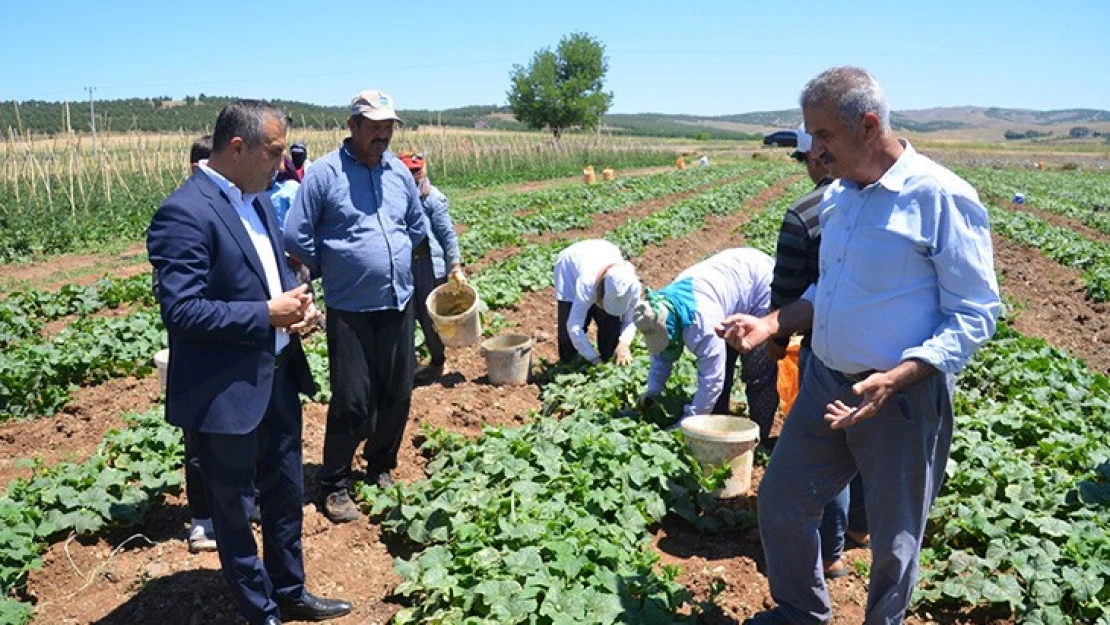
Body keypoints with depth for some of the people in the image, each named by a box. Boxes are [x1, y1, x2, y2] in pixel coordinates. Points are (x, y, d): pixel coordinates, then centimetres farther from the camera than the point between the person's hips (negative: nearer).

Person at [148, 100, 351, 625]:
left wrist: (297, 300, -2)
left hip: (277, 378, 9)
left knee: (285, 494, 22)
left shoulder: (256, 199, 7)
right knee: (234, 511, 13)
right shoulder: (184, 213, -20)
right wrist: (268, 314, -22)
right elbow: (180, 310, -25)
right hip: (227, 394, -8)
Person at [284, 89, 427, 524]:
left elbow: (417, 226, 22)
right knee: (352, 401, -2)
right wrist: (333, 269, 5)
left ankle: (381, 468, 33)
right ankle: (334, 486, 17)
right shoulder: (324, 173, -9)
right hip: (350, 309, -5)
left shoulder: (399, 171, 6)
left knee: (398, 394, 12)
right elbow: (296, 238, -7)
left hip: (399, 304, 5)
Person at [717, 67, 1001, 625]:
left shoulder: (941, 197, -17)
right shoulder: (837, 196, 5)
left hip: (901, 397, -7)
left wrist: (893, 379, -28)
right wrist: (769, 324, 1)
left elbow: (975, 315, -15)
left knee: (893, 539, 12)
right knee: (779, 501, 15)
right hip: (826, 383, 7)